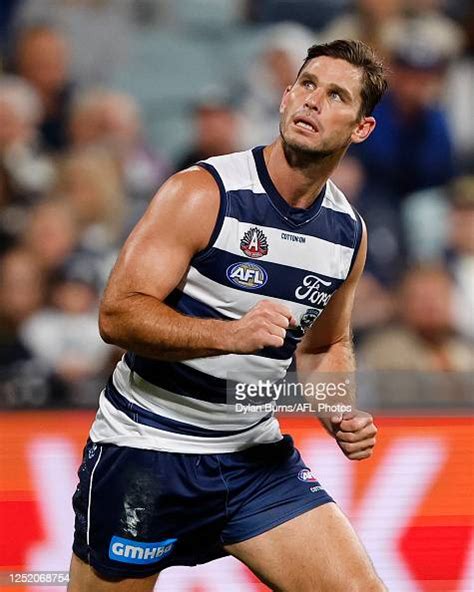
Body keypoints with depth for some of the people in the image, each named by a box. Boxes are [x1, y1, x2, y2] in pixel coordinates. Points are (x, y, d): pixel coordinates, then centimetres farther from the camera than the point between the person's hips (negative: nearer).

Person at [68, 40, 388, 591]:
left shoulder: (348, 233, 4)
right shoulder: (203, 193, -15)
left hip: (255, 454, 5)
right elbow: (117, 314, -20)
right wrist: (231, 334, -34)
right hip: (146, 448, -5)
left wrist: (341, 416, -1)